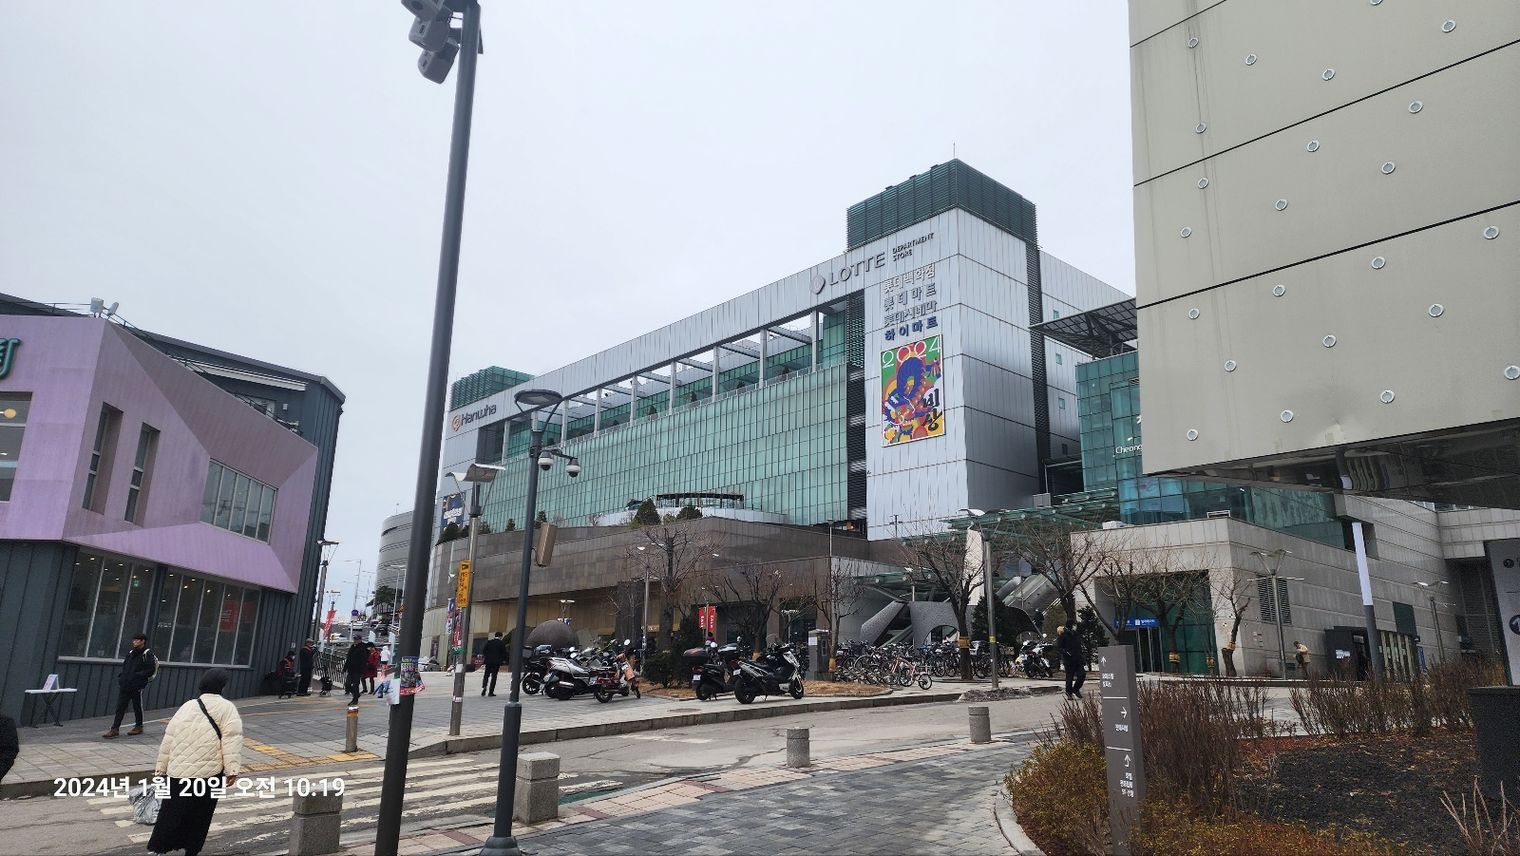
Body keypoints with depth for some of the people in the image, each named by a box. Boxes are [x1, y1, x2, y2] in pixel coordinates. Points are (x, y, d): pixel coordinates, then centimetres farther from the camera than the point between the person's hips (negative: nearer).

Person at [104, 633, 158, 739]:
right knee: (120, 707, 2)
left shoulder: (147, 654, -9)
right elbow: (124, 665, 24)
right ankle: (115, 729, 3)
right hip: (125, 685, 6)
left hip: (137, 686, -6)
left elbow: (151, 670, -14)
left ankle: (139, 727, 21)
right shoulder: (131, 652, 13)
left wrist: (137, 675, -19)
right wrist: (122, 676, 7)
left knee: (137, 707, 6)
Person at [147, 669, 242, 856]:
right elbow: (232, 740, -10)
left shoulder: (187, 706, 13)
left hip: (178, 770, 4)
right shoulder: (227, 708, -1)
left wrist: (161, 766, 20)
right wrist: (233, 769, -10)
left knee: (172, 813, 9)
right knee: (200, 816, 9)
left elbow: (168, 739, 14)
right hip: (209, 772, -3)